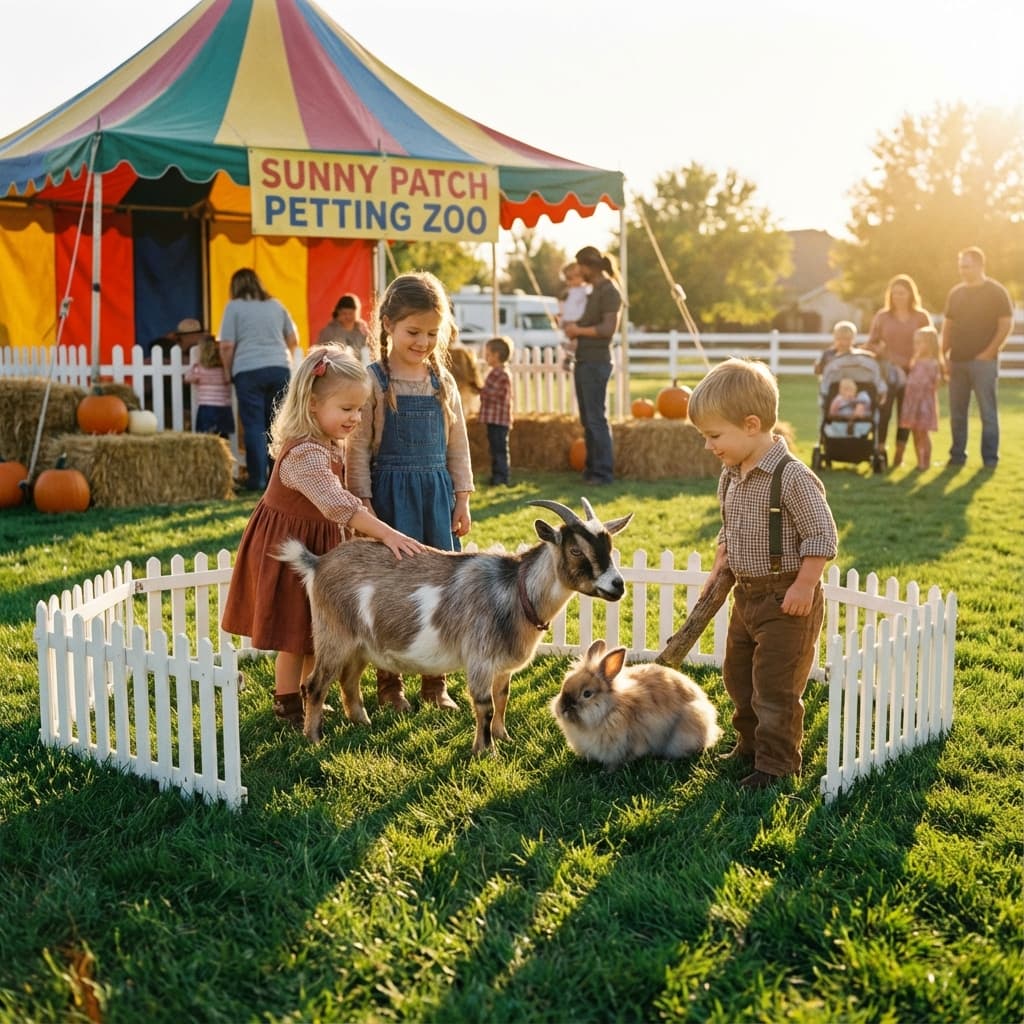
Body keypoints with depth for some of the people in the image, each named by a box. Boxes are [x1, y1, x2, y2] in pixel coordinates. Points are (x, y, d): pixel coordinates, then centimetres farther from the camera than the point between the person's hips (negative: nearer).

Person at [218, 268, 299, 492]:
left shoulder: (234, 306, 3)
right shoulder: (275, 305, 15)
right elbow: (294, 340, 17)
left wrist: (228, 371, 11)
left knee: (254, 425, 0)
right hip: (280, 369, 3)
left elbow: (227, 346, -3)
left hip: (248, 371, -3)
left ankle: (257, 479, -1)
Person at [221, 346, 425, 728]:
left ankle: (307, 694, 31)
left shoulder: (331, 444, 1)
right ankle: (287, 705, 18)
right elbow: (337, 504, -42)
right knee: (296, 633, 2)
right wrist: (386, 533, -47)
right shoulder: (306, 453, -31)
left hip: (319, 543, 9)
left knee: (318, 629, 17)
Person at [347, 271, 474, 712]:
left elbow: (457, 444, 11)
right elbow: (358, 447, -8)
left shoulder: (442, 381, 7)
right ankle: (389, 684, 15)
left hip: (436, 492, 4)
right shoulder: (373, 381, -7)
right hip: (391, 492, -4)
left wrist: (462, 498, 8)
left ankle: (435, 682, 18)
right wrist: (364, 504, -11)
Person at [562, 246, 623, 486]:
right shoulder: (594, 290, 18)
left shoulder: (609, 291, -10)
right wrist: (574, 328, 10)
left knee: (596, 419, -8)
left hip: (596, 363, -10)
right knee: (587, 419, 12)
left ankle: (603, 472, -6)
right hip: (584, 360, 10)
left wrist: (579, 330, -12)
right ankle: (591, 468, 17)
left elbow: (609, 328, -19)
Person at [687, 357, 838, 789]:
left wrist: (804, 586, -20)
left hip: (785, 600, -9)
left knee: (775, 687, -2)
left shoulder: (792, 477, -22)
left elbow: (822, 535, -19)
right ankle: (750, 746, 36)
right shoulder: (731, 475, 4)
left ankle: (776, 765, 11)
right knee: (738, 677, 19)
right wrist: (718, 569, 6)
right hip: (745, 595, 9)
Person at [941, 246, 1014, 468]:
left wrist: (990, 351, -13)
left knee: (988, 410, -3)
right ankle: (957, 455, 14)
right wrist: (944, 354, 6)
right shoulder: (955, 293, 11)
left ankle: (990, 457, 0)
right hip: (957, 360, 5)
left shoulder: (996, 292, -3)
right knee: (957, 411, 7)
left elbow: (1006, 324, -7)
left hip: (983, 361, -5)